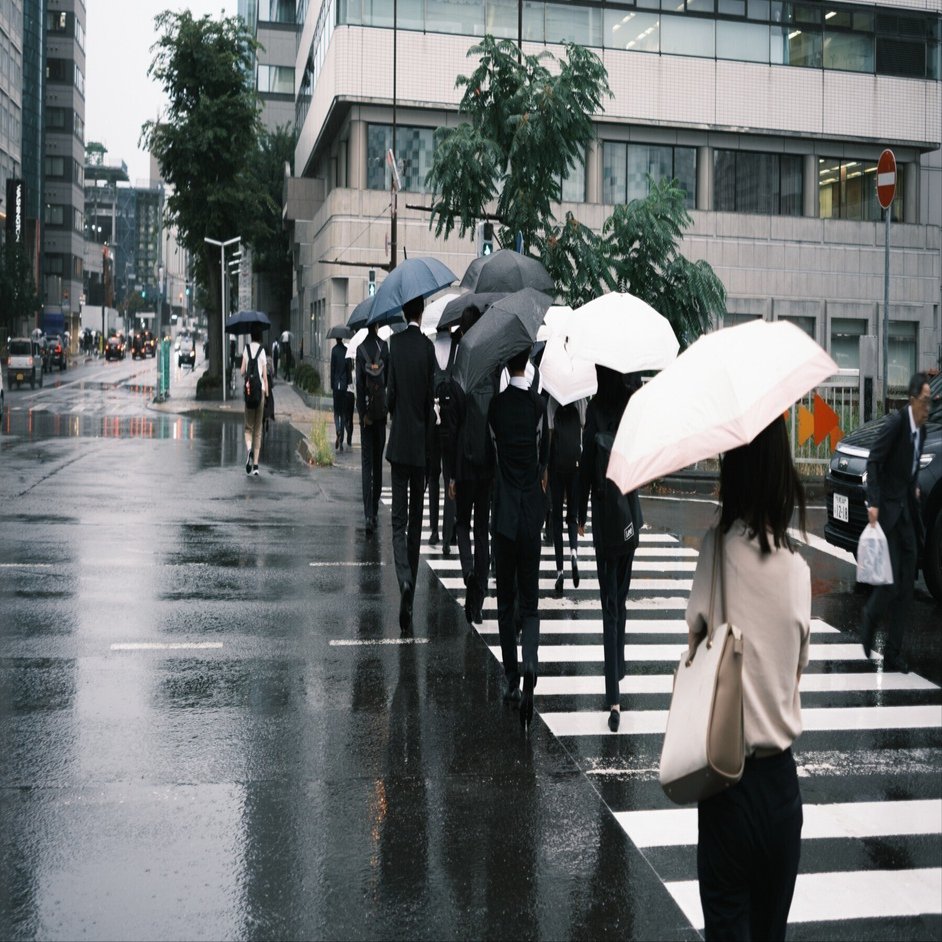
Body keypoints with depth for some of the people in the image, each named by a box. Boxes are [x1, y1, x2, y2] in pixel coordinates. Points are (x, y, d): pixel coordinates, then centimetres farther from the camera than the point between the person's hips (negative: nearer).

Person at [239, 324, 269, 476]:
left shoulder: (246, 348, 2)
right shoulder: (262, 350, 1)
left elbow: (242, 371, -1)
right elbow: (265, 376, -1)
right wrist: (267, 394, 3)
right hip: (260, 389, 0)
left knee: (249, 427, 11)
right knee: (258, 429, 6)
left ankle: (249, 449, -20)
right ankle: (255, 465, 5)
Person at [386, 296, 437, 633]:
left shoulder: (395, 342, -4)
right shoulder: (428, 346, -2)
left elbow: (391, 391, -5)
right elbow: (431, 398, 0)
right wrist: (427, 444, 7)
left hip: (399, 443, -1)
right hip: (420, 444, 1)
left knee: (399, 521, 3)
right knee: (415, 522, 9)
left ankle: (405, 581, -21)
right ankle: (408, 604, 14)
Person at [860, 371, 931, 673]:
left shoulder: (921, 429, 9)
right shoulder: (896, 424, -14)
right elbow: (873, 461, -18)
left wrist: (914, 488, 9)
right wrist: (873, 503, -24)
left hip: (907, 512, 8)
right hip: (887, 511, -8)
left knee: (906, 587, 5)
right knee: (891, 580, -9)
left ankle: (893, 654, 11)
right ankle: (870, 617, 22)